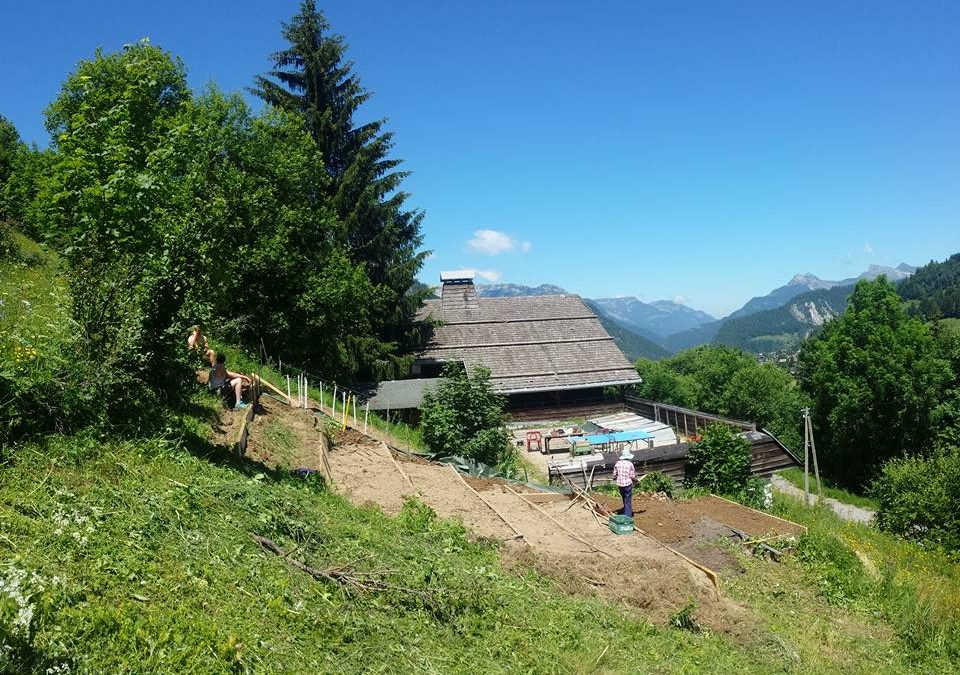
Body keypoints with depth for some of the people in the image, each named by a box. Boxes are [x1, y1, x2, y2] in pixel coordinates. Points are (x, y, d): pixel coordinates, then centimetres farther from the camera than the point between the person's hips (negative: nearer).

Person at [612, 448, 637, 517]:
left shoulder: (618, 463, -2)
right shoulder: (630, 464, -13)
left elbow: (614, 474, 5)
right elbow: (632, 476, -11)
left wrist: (615, 479, 26)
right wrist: (635, 479, 12)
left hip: (620, 483, 4)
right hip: (628, 483, -4)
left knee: (625, 499, 21)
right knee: (628, 500, 5)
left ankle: (629, 512, 36)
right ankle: (627, 515, 6)